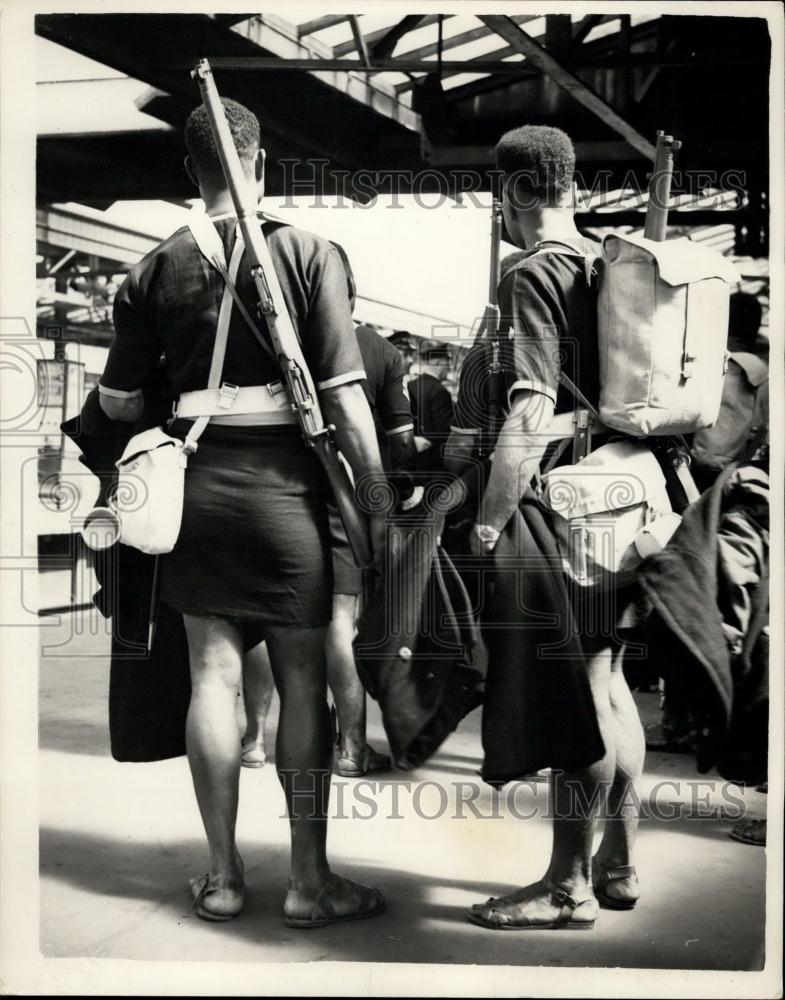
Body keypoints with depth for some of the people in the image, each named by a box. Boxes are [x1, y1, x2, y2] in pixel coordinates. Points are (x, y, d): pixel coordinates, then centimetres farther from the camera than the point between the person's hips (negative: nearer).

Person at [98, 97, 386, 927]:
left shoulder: (157, 269, 3)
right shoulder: (308, 254, -5)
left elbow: (116, 402, 6)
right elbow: (344, 395, -9)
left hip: (197, 485, 3)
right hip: (285, 484, -3)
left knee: (213, 676, 9)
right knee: (304, 682, 6)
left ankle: (222, 875, 19)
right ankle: (310, 880, 14)